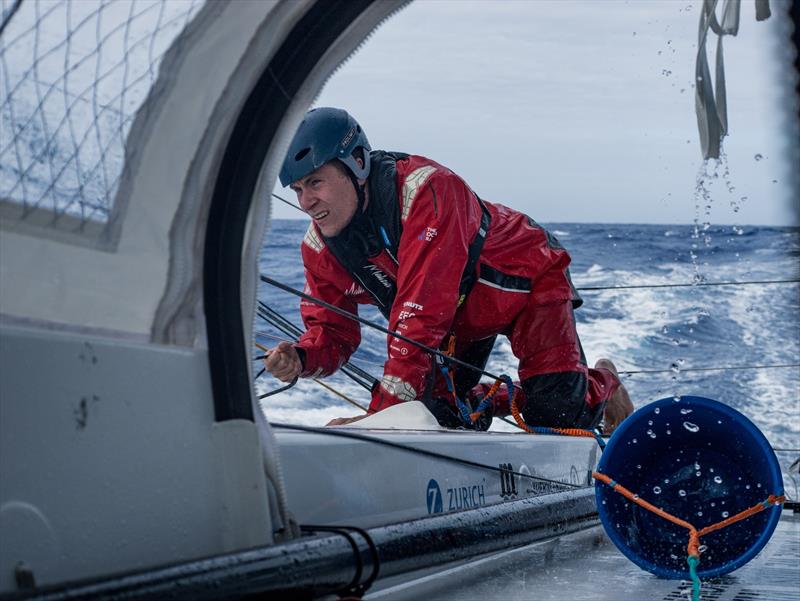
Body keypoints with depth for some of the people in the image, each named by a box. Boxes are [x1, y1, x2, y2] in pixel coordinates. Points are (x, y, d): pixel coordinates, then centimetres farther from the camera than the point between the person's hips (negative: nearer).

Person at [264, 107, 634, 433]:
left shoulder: (426, 189, -40)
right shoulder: (319, 247, -18)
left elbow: (421, 314, -45)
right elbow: (331, 330, -10)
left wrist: (382, 411, -47)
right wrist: (300, 359, -37)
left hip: (523, 281, -6)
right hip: (458, 315, 6)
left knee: (557, 416, -16)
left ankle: (602, 384, 20)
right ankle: (510, 399, 24)